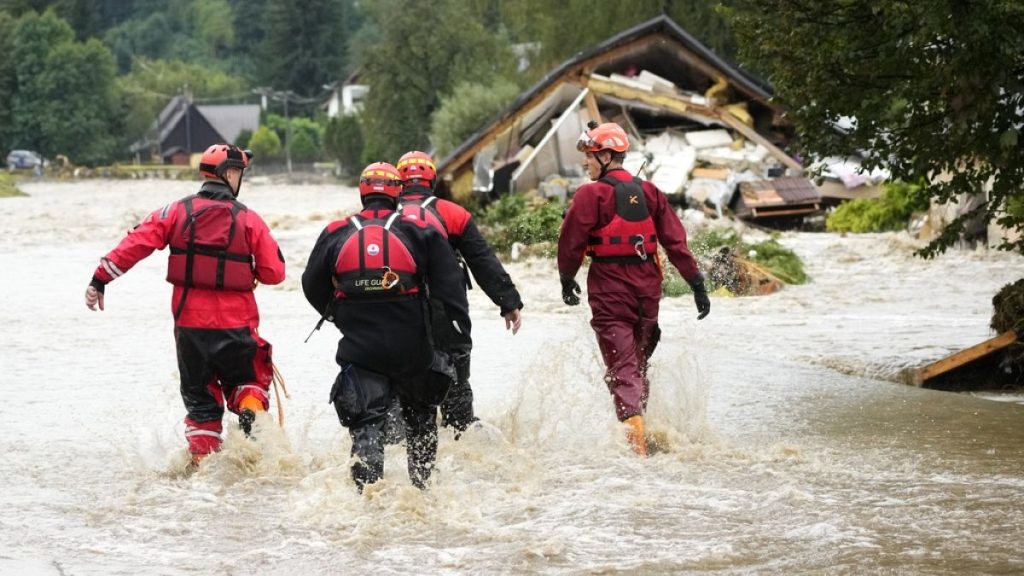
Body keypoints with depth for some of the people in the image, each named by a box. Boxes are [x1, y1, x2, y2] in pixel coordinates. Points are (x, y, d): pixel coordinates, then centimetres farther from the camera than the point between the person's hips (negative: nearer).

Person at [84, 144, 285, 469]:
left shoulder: (177, 212, -1)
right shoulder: (249, 220, -5)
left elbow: (135, 244, -8)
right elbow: (274, 273, -5)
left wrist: (100, 279, -4)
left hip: (189, 322, 2)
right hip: (236, 325, -1)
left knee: (200, 397, 16)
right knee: (246, 381, 21)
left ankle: (202, 462, 10)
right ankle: (250, 412, -9)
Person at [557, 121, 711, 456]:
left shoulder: (592, 194, -9)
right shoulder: (648, 192, 8)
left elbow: (571, 241, -7)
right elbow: (675, 240, 5)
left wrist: (567, 280, 9)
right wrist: (697, 284, 6)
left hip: (610, 288, -6)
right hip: (647, 287, 6)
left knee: (622, 369, -8)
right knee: (638, 362, 20)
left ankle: (635, 442, -22)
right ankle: (638, 424, 29)